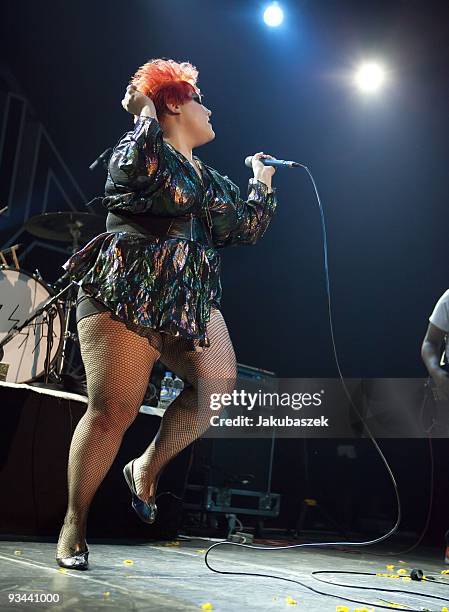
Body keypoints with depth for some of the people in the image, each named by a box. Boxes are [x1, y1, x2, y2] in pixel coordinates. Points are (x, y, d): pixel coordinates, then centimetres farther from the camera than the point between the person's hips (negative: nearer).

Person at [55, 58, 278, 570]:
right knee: (113, 409, -10)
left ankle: (147, 468, 6)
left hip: (192, 298, 7)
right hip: (126, 292, -6)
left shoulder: (215, 181, 24)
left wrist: (262, 184, 25)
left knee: (219, 385, -15)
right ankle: (74, 521, 10)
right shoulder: (142, 148, 5)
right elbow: (135, 169, -18)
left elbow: (247, 229, 24)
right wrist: (145, 114, -5)